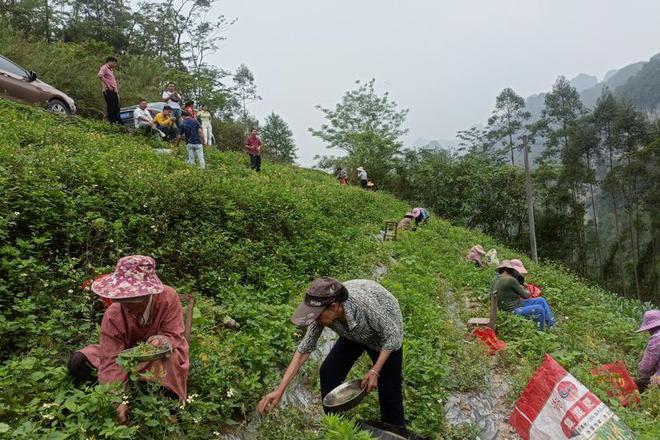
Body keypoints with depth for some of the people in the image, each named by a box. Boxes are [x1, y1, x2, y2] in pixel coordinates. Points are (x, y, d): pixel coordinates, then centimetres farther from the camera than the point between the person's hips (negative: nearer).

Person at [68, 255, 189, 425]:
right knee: (78, 363, -19)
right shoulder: (113, 315, -25)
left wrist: (161, 340, -46)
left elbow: (174, 335, -20)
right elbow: (111, 360, -29)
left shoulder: (168, 297, -26)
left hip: (158, 355, -1)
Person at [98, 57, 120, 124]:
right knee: (110, 107, -8)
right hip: (109, 91, -9)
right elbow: (100, 75, -23)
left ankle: (117, 121, 13)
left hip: (114, 91, 9)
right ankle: (111, 121, -6)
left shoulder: (111, 69, 24)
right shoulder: (104, 67, -4)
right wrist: (107, 85, -20)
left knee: (116, 107, 9)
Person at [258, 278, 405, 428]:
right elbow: (305, 348, -19)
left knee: (388, 388, -3)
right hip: (354, 334, 5)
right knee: (328, 373, 0)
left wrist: (375, 371, -28)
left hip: (385, 333, -4)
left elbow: (392, 335, -26)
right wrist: (280, 390, -22)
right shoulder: (323, 311, -29)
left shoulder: (364, 304, -44)